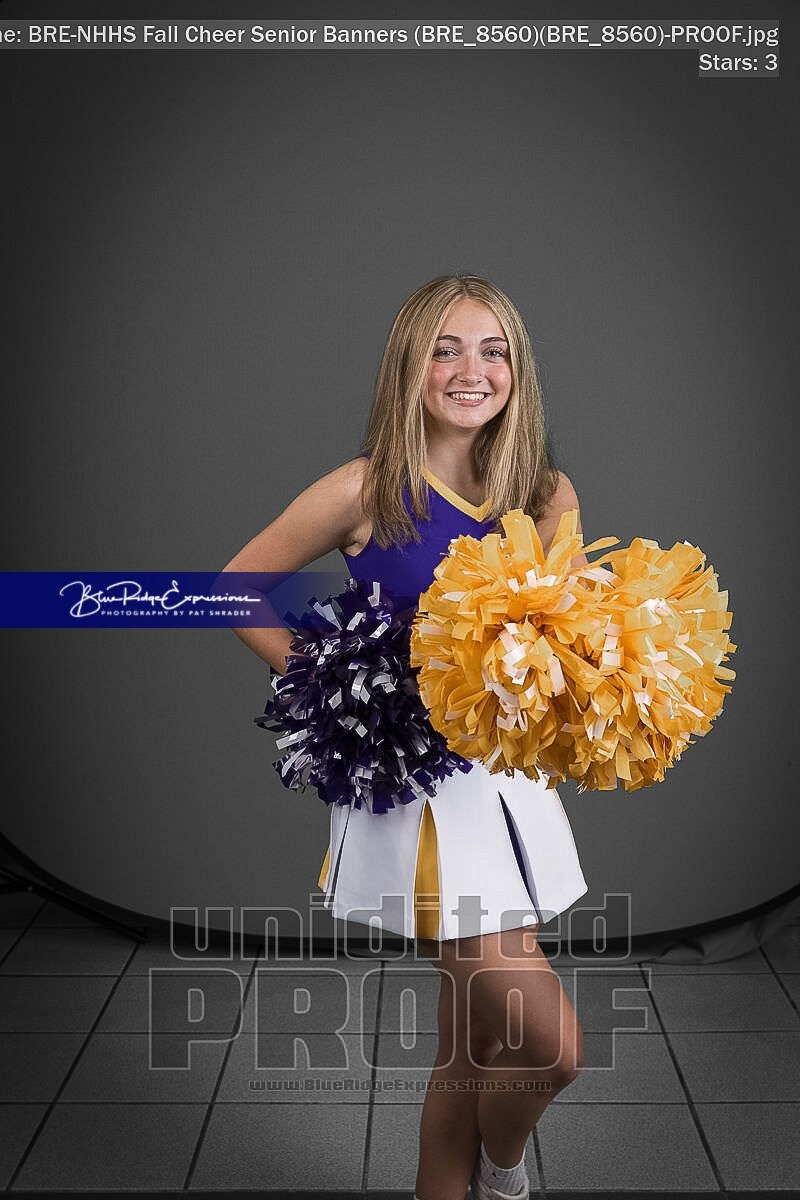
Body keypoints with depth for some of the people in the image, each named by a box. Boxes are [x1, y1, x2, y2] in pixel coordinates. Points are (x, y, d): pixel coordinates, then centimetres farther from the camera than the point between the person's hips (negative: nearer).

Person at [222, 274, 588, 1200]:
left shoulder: (546, 496, 3)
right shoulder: (369, 490, -9)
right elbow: (237, 592, -1)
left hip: (510, 775, 5)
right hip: (412, 784, -5)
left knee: (474, 1038, 16)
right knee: (550, 1043, -5)